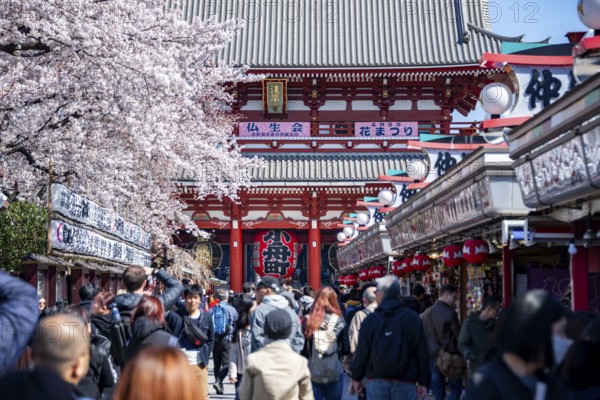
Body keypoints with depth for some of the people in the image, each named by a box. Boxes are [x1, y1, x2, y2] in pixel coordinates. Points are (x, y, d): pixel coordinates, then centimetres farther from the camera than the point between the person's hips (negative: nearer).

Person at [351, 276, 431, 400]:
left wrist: (356, 377, 14)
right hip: (405, 383, -1)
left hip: (376, 381, 1)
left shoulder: (370, 320, -2)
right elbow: (422, 353, -1)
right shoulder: (413, 318, -2)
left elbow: (361, 352, 1)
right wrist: (423, 382, 6)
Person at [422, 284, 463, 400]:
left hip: (432, 356, 6)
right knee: (456, 388, 5)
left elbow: (423, 337, 10)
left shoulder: (427, 313, 7)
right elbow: (458, 335, -8)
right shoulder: (449, 313, -13)